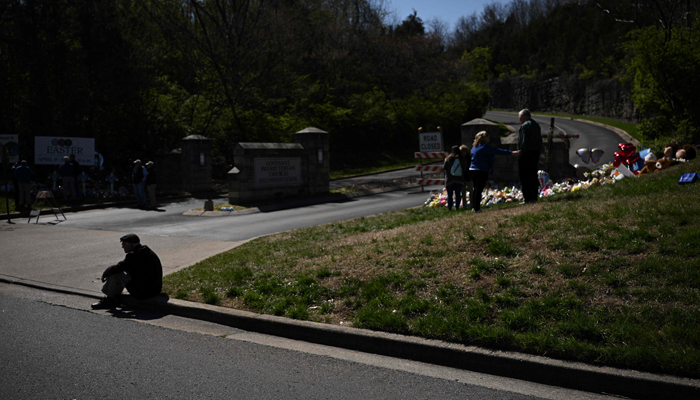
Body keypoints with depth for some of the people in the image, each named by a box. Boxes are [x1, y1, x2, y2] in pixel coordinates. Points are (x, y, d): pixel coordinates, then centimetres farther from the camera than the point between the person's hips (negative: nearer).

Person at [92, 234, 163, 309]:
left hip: (143, 293, -10)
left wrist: (104, 274, 4)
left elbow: (117, 268, -15)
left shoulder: (133, 255, -18)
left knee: (116, 275, -7)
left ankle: (109, 301, 9)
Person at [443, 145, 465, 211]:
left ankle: (449, 207, 0)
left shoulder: (448, 158, -8)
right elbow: (465, 168, 1)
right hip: (459, 180, 2)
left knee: (450, 194, 3)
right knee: (458, 194, 9)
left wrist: (445, 162, 14)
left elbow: (444, 167, -4)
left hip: (450, 179, -1)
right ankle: (457, 207, 6)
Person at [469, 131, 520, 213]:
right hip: (482, 171, -8)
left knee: (475, 188, 17)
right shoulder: (485, 147, -11)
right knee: (479, 189, -5)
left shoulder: (474, 147, 13)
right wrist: (511, 152, -14)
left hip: (472, 170, 8)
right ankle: (476, 209, -3)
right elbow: (498, 151, -14)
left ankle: (473, 207, 18)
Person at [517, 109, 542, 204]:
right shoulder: (536, 125, 16)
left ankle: (527, 198, -9)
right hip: (535, 153, 9)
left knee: (524, 176, -6)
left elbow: (524, 142, -20)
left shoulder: (525, 126, -13)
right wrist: (537, 151, 19)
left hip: (526, 154, -9)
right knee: (533, 176, 13)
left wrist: (520, 153, -17)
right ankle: (534, 197, 15)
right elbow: (540, 141, 18)